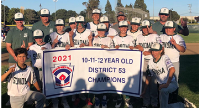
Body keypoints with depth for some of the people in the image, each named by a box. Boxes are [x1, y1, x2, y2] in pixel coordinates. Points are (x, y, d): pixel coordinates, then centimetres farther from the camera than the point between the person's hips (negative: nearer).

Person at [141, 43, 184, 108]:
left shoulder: (165, 58, -15)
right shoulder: (150, 62, 1)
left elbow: (172, 70, -32)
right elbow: (148, 77, 6)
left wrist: (167, 84, -36)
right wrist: (144, 91, 5)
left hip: (172, 83, -6)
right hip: (162, 86, 6)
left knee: (162, 90, -37)